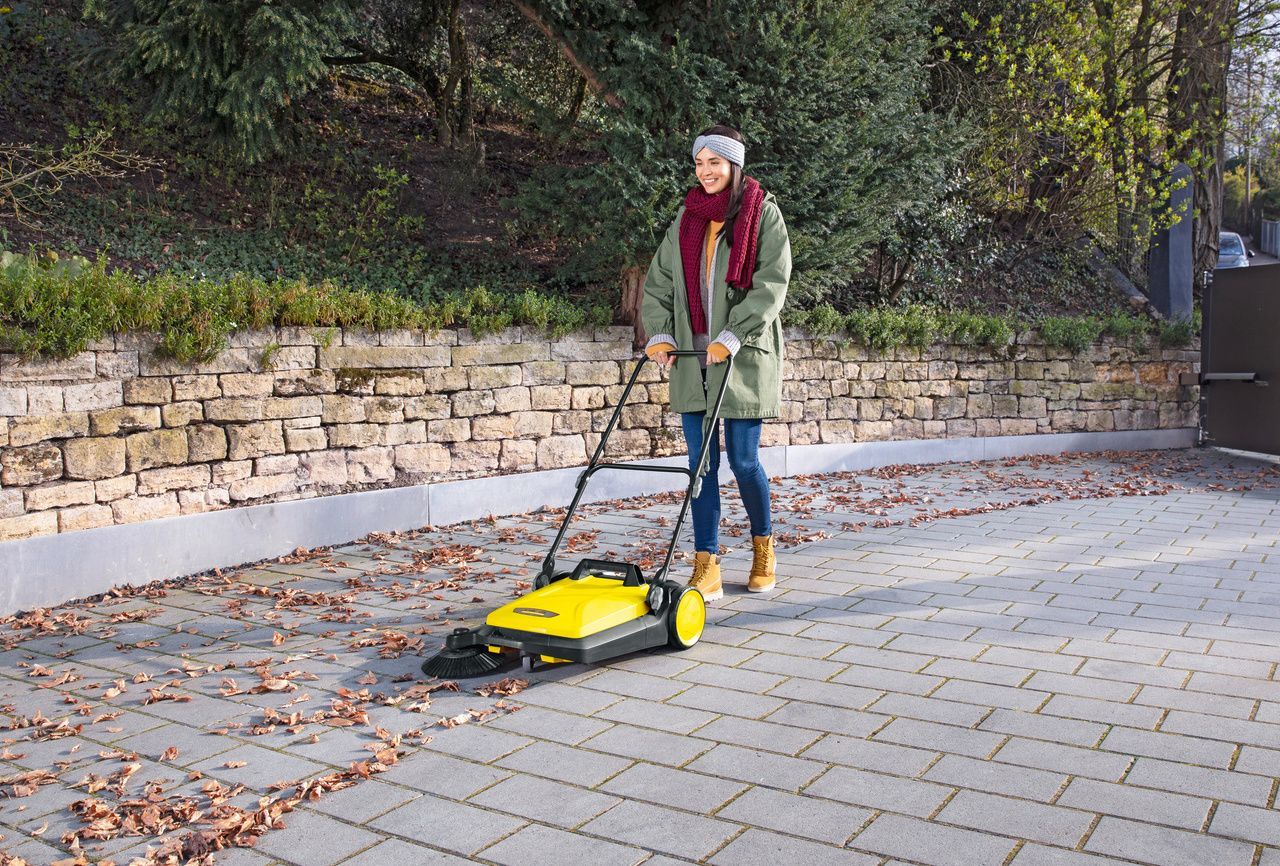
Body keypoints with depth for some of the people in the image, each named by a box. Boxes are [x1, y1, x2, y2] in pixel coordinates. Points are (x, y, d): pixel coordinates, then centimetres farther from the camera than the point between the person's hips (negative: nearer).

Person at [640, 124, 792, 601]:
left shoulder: (763, 212, 0)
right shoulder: (687, 217, 13)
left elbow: (771, 282, -9)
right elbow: (659, 279, 13)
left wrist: (732, 336, -18)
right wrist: (660, 332, -3)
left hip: (744, 357, -4)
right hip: (692, 358, 4)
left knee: (744, 461, -1)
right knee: (702, 463, 1)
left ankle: (763, 547, 25)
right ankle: (706, 569, 5)